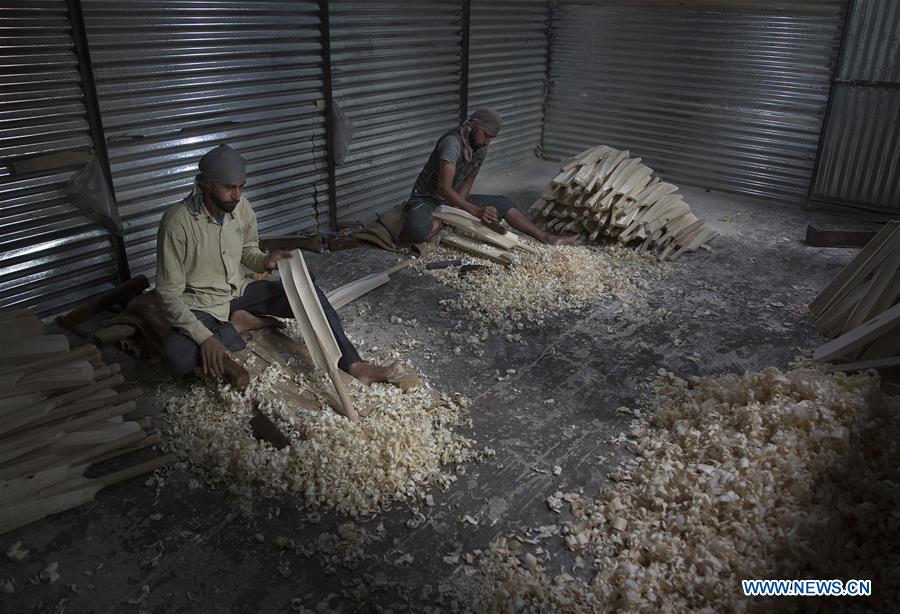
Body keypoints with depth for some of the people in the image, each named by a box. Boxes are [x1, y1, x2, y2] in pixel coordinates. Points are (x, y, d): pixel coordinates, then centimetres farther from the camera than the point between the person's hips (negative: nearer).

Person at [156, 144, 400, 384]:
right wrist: (205, 338, -32)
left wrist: (265, 261, -12)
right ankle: (240, 326, -11)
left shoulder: (241, 206, -7)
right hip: (201, 306, -5)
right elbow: (170, 295, -20)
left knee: (310, 292, -13)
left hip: (240, 291, 5)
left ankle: (354, 365, -15)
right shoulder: (177, 222, -24)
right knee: (176, 358, -34)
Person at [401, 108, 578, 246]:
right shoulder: (452, 142, -27)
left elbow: (468, 181, 1)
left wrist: (457, 209, -17)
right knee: (417, 231, -41)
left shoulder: (482, 148, -1)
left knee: (502, 203, 2)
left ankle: (547, 238, 5)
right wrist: (476, 211, -38)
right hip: (427, 198, -7)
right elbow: (444, 188, -34)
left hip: (455, 199, 8)